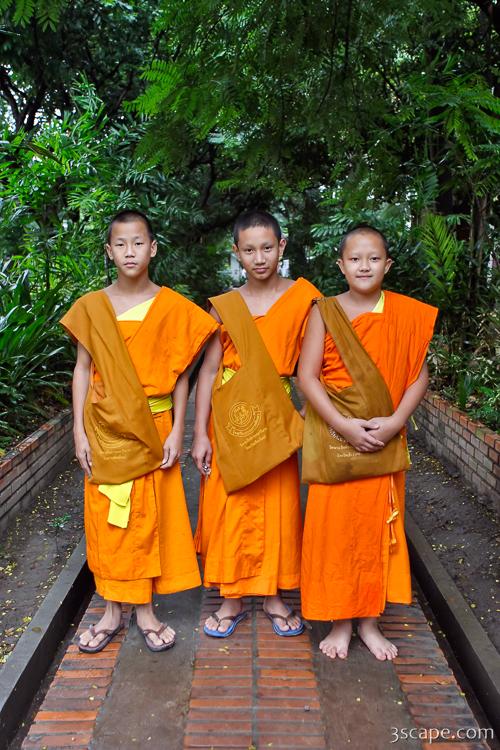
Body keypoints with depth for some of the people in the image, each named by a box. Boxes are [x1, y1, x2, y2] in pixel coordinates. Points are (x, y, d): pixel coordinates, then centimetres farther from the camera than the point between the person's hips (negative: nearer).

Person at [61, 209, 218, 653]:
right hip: (104, 429, 2)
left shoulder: (172, 307, -2)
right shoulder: (91, 307, 3)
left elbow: (180, 374, -1)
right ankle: (112, 611, 24)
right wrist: (80, 432, 0)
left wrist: (177, 431, -6)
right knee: (106, 517, 8)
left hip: (152, 427, -1)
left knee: (149, 517, 6)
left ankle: (145, 610, 21)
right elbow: (83, 370, 4)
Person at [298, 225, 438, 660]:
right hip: (335, 436, -1)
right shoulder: (325, 312, -3)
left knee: (378, 526, 10)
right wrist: (344, 426, -18)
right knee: (333, 526, 4)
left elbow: (419, 374, 1)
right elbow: (307, 376, -9)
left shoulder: (407, 314, 1)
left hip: (383, 439, 2)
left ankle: (370, 621, 29)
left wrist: (396, 421, -14)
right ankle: (341, 621, 24)